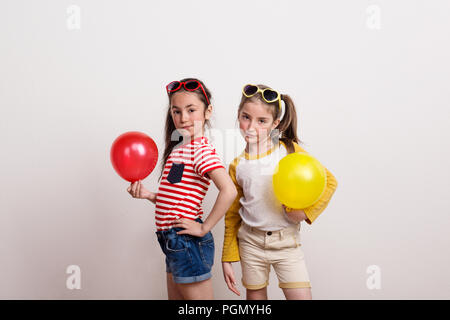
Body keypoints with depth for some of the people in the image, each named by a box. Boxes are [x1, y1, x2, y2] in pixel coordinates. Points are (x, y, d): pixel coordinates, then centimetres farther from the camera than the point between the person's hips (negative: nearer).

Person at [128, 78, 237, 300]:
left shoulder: (201, 149, -16)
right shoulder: (179, 148, 12)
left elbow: (229, 191, -31)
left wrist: (204, 228, -22)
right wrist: (148, 195, 1)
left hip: (187, 241, -9)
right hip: (174, 241, 9)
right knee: (175, 298, 22)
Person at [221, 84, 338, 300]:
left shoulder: (289, 150, -6)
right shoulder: (237, 166, 0)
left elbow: (329, 181, -2)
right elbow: (232, 215, 8)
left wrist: (305, 212, -14)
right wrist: (227, 259, 8)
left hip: (286, 241, -2)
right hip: (250, 241, 2)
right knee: (255, 297, 12)